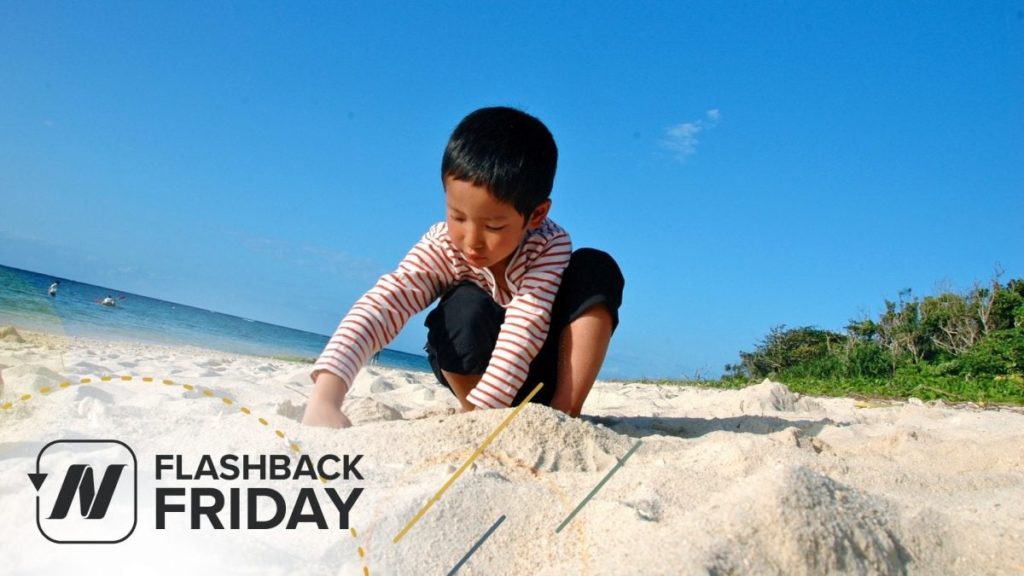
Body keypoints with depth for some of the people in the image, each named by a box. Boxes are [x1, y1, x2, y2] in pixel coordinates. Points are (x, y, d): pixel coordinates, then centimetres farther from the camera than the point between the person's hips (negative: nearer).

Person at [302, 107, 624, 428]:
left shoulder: (551, 246, -27)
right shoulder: (441, 246, -26)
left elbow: (524, 332, -37)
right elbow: (382, 305, -40)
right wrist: (325, 399, -55)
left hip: (546, 365, 1)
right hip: (471, 370, 0)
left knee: (597, 267, -24)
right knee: (467, 307, -35)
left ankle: (564, 414, -24)